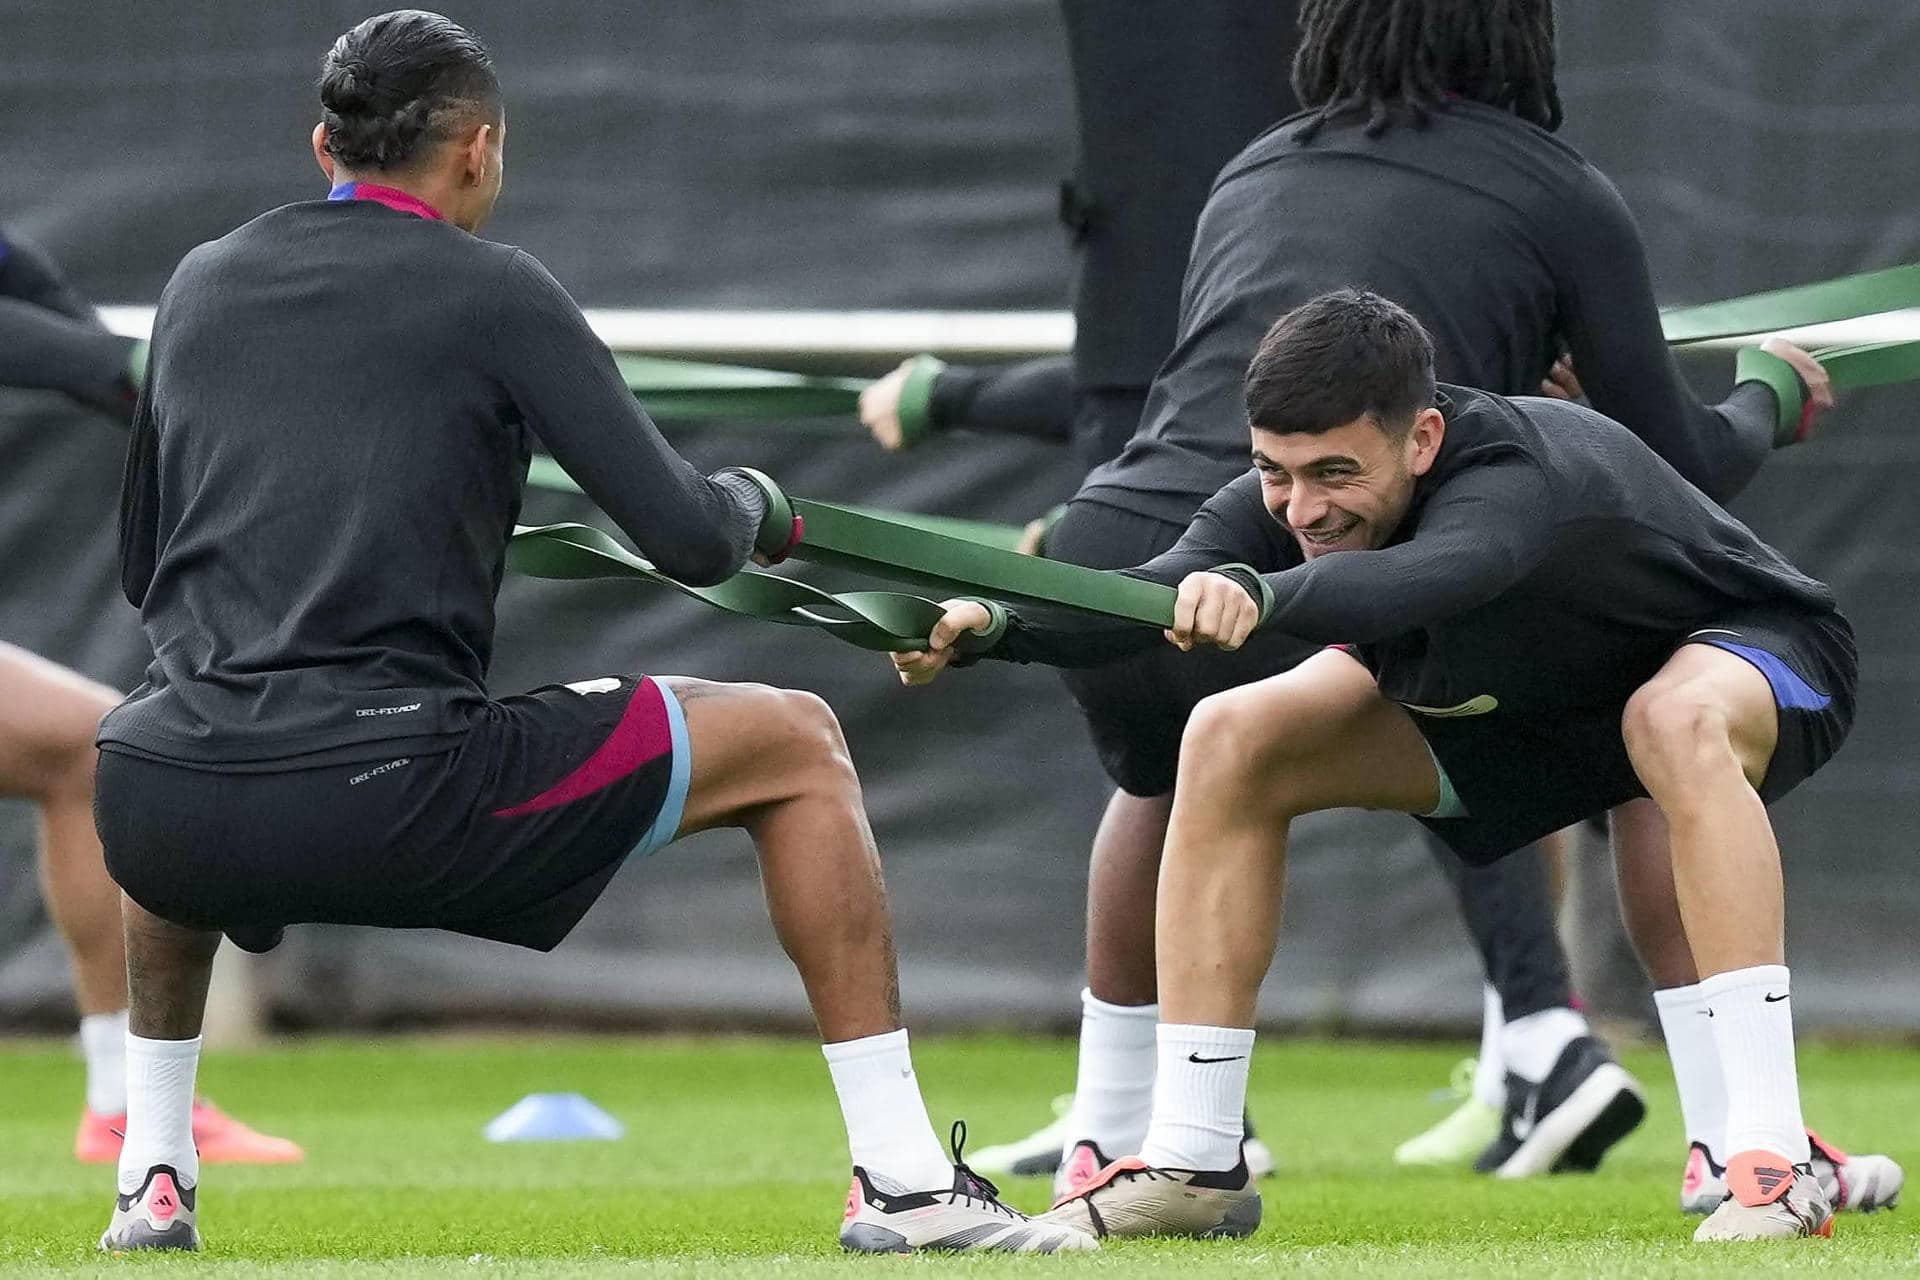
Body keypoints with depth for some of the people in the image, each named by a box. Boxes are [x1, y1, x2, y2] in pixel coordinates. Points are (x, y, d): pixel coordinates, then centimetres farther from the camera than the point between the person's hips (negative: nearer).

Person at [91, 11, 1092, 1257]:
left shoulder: (202, 283, 18)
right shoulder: (494, 290, 5)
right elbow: (689, 539, 1)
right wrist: (761, 509, 24)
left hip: (169, 826, 5)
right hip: (389, 801, -5)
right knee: (795, 742, 12)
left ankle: (153, 1181, 34)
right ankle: (904, 1182, 7)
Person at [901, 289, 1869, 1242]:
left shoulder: (1516, 473, -42)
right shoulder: (1290, 497, -23)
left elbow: (1411, 579, -63)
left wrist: (1257, 592, -82)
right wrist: (996, 626, -56)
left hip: (1762, 656, -7)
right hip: (1525, 700, 7)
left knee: (1676, 722, -43)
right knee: (1232, 742, -10)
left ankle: (1775, 1163, -43)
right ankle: (1191, 1164, -5)